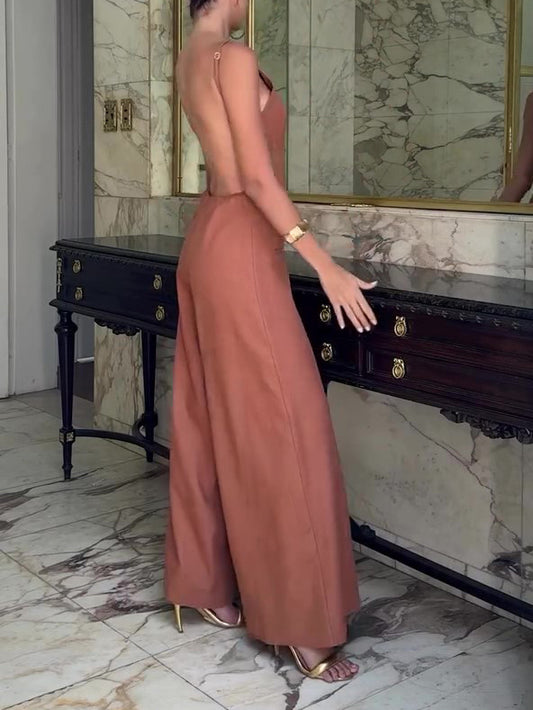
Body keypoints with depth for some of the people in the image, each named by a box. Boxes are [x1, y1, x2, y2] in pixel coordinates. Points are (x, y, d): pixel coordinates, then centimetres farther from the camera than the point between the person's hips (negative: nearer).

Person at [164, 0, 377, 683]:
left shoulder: (191, 60, 14)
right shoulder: (232, 57, -13)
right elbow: (256, 177, -19)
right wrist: (323, 262, -19)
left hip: (208, 239, 10)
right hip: (239, 247, -10)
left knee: (209, 420, 13)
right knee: (280, 426, -7)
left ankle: (207, 582, 25)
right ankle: (304, 625, -1)